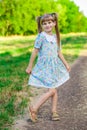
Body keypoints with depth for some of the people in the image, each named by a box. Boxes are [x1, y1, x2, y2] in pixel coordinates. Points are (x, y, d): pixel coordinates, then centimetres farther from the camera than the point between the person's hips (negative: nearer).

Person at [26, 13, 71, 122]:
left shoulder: (56, 37, 7)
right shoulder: (41, 36, -13)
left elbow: (59, 52, 16)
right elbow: (35, 51, -10)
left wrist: (66, 64, 17)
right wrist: (30, 66, -7)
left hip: (54, 66, 7)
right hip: (44, 67, -7)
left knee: (54, 90, 11)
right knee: (51, 90, -10)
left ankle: (54, 111, 22)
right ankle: (34, 108, 1)